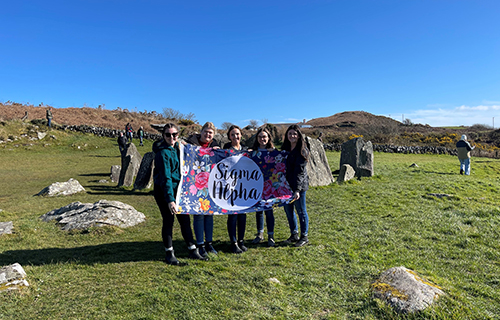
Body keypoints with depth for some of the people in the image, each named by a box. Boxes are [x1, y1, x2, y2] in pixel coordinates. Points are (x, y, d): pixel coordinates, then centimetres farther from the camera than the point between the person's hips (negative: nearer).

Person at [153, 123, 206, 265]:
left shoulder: (177, 147, 7)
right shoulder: (163, 152, -17)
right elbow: (166, 177, -24)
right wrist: (170, 200, -28)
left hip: (177, 188, 7)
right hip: (163, 191, -7)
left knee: (185, 219, 9)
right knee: (168, 220, 0)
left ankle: (192, 250, 19)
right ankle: (169, 253, 16)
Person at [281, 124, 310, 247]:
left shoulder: (302, 150, -11)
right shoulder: (285, 149, 10)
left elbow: (300, 171, -19)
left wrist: (297, 189, -25)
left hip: (299, 185, -7)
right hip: (286, 184, 7)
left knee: (301, 211, 3)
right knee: (288, 210, 13)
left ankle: (304, 237, 18)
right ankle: (294, 235, 28)